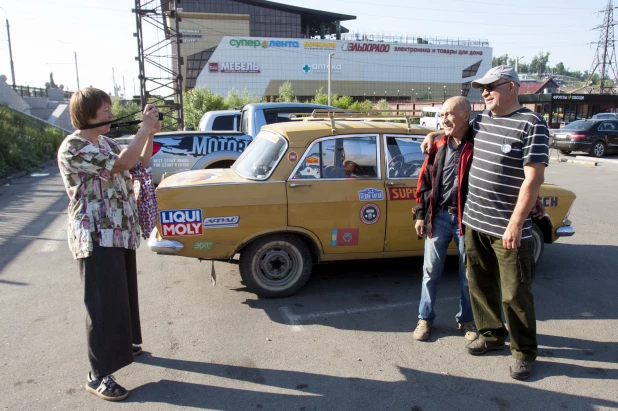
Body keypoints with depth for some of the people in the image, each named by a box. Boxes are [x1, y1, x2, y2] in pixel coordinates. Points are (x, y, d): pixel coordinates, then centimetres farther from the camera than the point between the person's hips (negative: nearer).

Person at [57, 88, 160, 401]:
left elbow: (140, 164, 16)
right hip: (96, 237, -9)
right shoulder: (72, 148, -17)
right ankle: (98, 375, 5)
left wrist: (150, 134, 3)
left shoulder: (104, 142, 12)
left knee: (123, 293, 20)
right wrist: (144, 128, -19)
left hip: (119, 233, 9)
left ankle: (121, 344, 39)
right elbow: (121, 164, -25)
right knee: (104, 302, -6)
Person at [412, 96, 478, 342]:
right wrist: (420, 214, 7)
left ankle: (467, 320, 31)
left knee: (467, 274, 12)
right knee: (431, 271, 11)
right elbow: (425, 182, 9)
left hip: (466, 219, -3)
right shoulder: (438, 147, 5)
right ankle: (425, 318, 26)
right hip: (438, 217, 4)